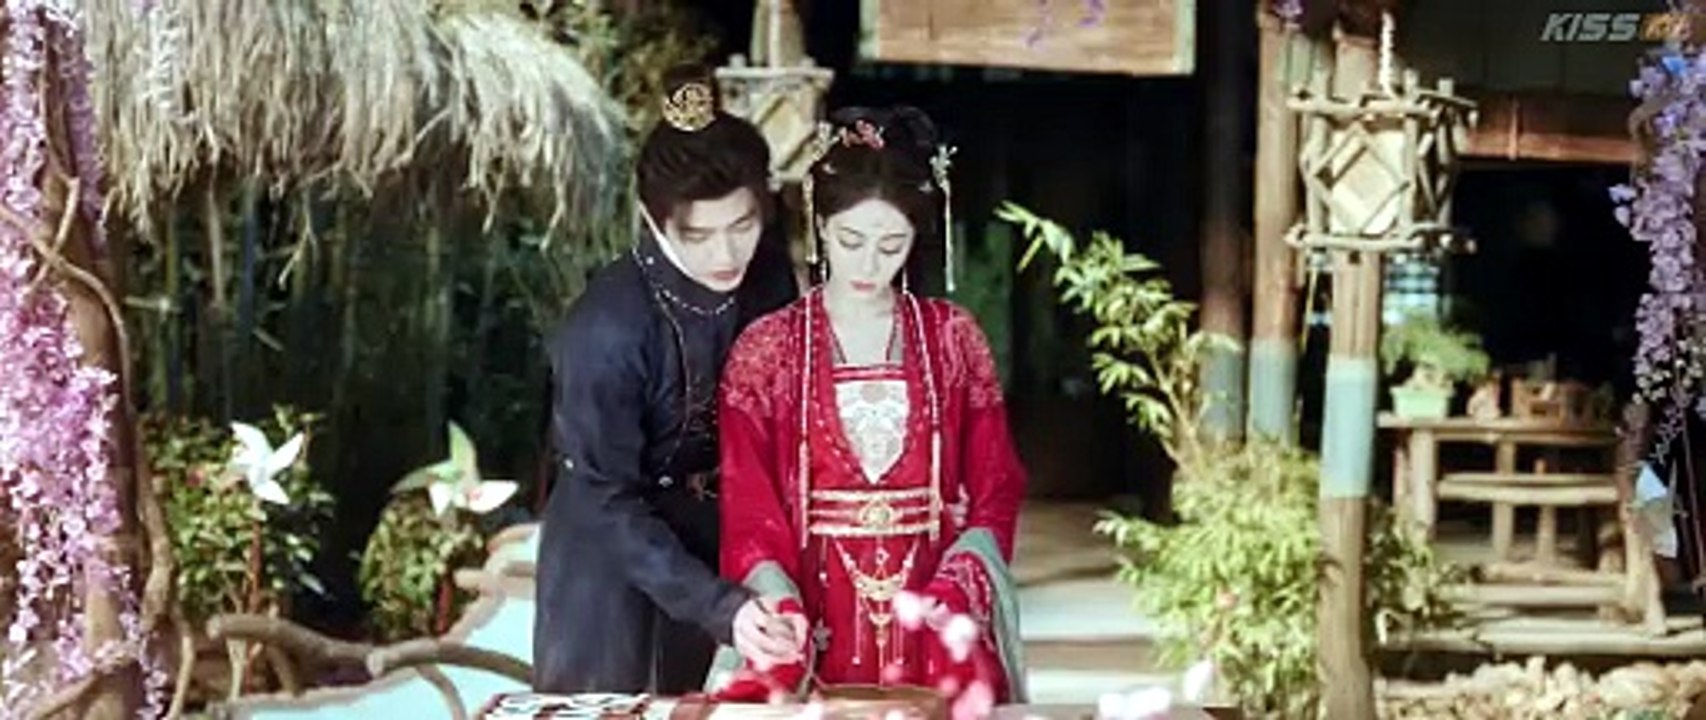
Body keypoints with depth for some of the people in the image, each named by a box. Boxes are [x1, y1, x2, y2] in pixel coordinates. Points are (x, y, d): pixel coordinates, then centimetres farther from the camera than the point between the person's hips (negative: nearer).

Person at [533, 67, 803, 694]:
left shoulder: (770, 279, -13)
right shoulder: (606, 329, -28)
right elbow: (607, 502, -24)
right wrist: (717, 608, -32)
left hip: (710, 541, 5)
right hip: (609, 556, -5)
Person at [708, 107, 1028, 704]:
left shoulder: (954, 339, 6)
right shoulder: (766, 351, 2)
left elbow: (994, 494, 6)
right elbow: (750, 515, -1)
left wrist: (954, 598, -10)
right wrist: (781, 615, -17)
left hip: (935, 641, 1)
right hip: (814, 634, -1)